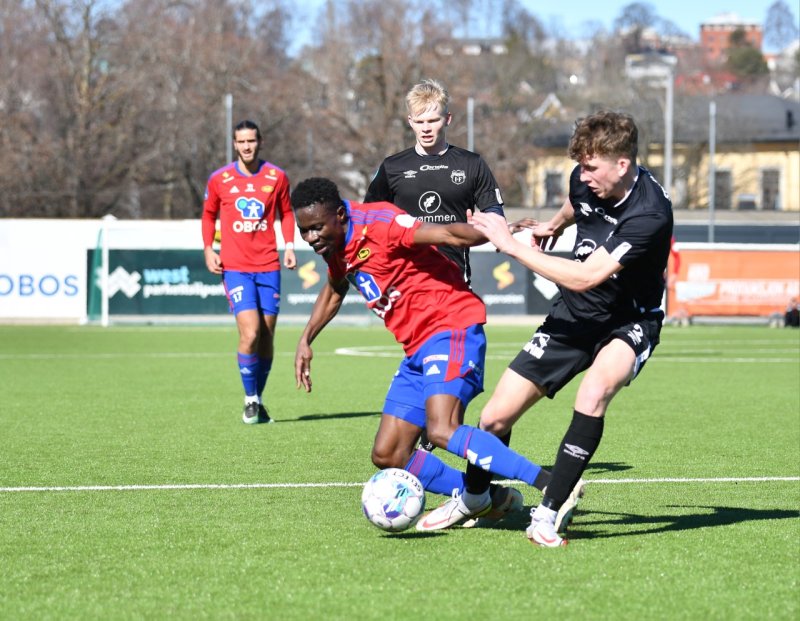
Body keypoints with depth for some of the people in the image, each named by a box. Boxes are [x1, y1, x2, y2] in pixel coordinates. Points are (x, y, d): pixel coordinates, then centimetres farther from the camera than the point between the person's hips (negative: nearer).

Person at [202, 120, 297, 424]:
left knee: (266, 337, 5)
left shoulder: (277, 177, 4)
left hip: (268, 266, 2)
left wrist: (289, 245, 4)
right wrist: (208, 248, 3)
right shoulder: (219, 179, 1)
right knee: (250, 333, -17)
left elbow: (286, 213, 17)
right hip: (235, 267, -2)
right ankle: (250, 399, 0)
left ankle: (258, 400, 21)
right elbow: (208, 214, 15)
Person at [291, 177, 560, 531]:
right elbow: (334, 291, 33)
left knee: (442, 431, -30)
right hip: (417, 349, 10)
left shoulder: (377, 223, -16)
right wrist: (306, 340, 26)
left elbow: (445, 234, -29)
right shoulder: (336, 247, 10)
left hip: (452, 328, -10)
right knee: (387, 456, 5)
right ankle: (488, 501, 12)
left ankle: (553, 487, -31)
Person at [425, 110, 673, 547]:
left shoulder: (649, 214, -30)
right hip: (572, 317, 6)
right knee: (495, 417, 1)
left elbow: (584, 277, -33)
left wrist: (512, 245, -28)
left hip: (629, 323, -6)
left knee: (596, 388, -39)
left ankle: (548, 514, -30)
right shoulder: (585, 181, -8)